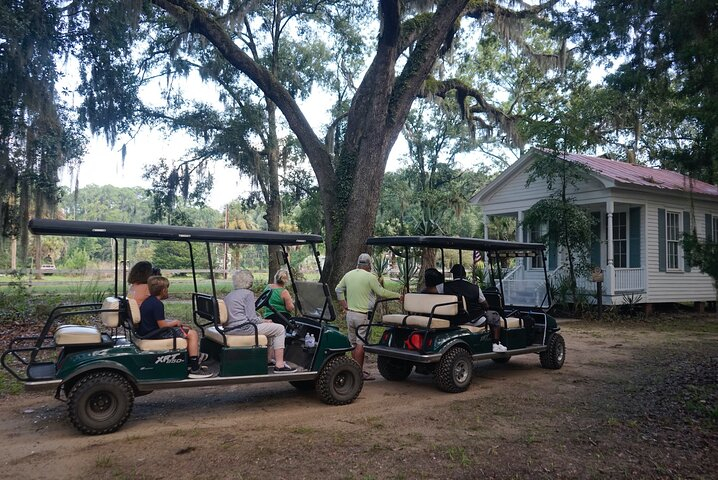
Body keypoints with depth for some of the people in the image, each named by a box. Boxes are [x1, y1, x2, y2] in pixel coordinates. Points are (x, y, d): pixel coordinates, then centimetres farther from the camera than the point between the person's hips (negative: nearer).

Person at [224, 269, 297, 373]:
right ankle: (279, 365, -6)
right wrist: (264, 321, 5)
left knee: (270, 327, 26)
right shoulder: (248, 293, -7)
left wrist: (263, 320, 19)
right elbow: (252, 318, -15)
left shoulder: (228, 296, 19)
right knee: (279, 329, -2)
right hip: (243, 329, -9)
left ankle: (268, 359, 29)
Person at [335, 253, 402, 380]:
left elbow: (338, 289, 15)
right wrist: (398, 295, 2)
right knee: (361, 344, -3)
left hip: (350, 313, 6)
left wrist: (344, 305, 18)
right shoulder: (370, 277, -11)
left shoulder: (348, 275, 8)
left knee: (353, 343, 13)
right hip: (363, 315, -6)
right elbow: (382, 292, -9)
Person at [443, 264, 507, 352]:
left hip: (452, 321, 3)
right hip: (473, 320, -3)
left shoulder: (445, 287, -9)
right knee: (494, 316, 19)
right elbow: (486, 306, 0)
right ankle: (496, 343, 15)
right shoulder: (475, 288, -10)